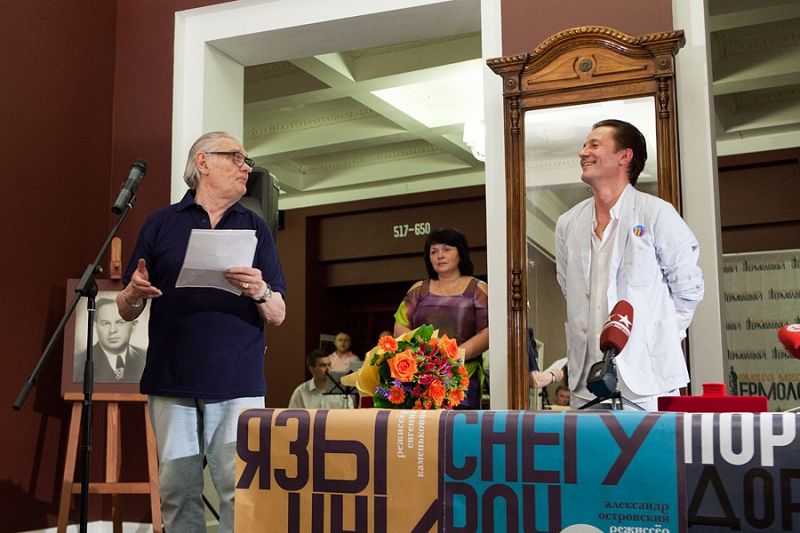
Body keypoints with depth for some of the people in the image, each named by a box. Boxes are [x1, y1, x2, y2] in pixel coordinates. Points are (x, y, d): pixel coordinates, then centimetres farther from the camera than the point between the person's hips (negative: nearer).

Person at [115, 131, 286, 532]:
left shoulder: (255, 228, 12)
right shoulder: (161, 224, 10)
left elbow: (278, 316, 8)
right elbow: (127, 310, 11)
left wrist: (261, 292, -14)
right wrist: (134, 294, -12)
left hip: (237, 383, 0)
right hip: (171, 382, 0)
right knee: (177, 493, 4)